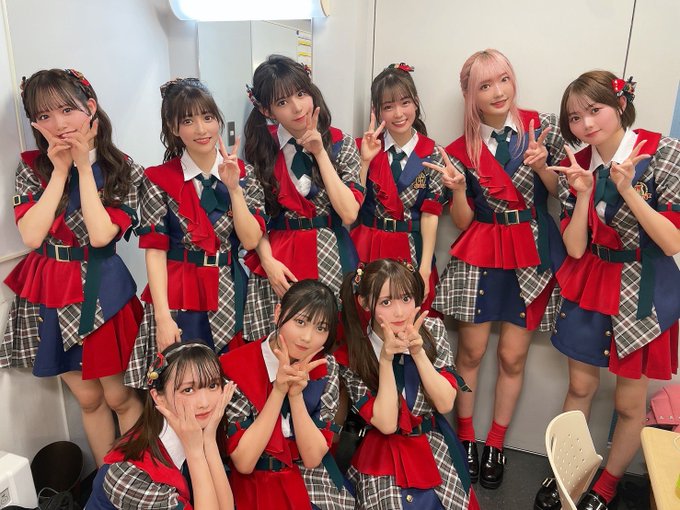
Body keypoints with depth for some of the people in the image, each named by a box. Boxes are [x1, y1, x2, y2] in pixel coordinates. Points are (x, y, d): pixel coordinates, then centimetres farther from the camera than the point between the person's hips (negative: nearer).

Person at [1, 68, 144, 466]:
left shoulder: (122, 169, -6)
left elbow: (100, 234, -19)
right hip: (50, 295, 3)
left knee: (119, 396, 7)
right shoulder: (32, 168, 0)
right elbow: (32, 236, -13)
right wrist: (60, 170, -13)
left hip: (101, 294, -3)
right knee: (87, 398, 15)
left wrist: (84, 166, -15)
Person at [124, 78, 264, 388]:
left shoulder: (240, 172, 3)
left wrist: (234, 188, -14)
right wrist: (162, 316, -13)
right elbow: (155, 251, -7)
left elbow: (251, 240, -3)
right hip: (179, 298, -2)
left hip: (231, 294, 3)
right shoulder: (159, 180, -4)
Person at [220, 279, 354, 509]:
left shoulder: (325, 368, -4)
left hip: (316, 490, 2)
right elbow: (243, 463, -14)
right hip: (256, 491, -2)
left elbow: (313, 458, -7)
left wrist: (296, 394, -19)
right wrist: (278, 391, -21)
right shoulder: (235, 368, -13)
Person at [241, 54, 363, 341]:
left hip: (332, 262, 0)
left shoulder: (341, 144, 1)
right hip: (279, 261, 0)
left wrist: (320, 153, -10)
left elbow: (349, 214, -10)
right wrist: (268, 261, -13)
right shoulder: (261, 147, 3)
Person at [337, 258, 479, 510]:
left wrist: (418, 352, -23)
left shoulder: (432, 330, -8)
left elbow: (445, 403, -10)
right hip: (384, 456, -2)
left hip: (436, 448, 3)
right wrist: (386, 358, -27)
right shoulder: (350, 356, -15)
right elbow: (386, 424, -17)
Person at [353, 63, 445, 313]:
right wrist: (365, 160, -16)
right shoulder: (366, 147, -1)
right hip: (367, 248, 1)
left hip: (412, 251, 0)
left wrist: (425, 269, -8)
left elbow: (430, 214, -4)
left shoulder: (431, 154, -3)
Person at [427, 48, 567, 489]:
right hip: (481, 255, 0)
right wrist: (457, 188, -18)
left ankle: (496, 443, 25)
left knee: (513, 356, 6)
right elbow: (463, 221, 1)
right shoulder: (462, 150, 0)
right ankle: (465, 435, 27)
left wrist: (541, 165, -13)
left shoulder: (541, 126, -1)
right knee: (471, 352, 6)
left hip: (533, 253, 0)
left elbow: (562, 191, 6)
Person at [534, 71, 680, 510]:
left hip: (643, 289, -3)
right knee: (580, 387, 16)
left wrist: (626, 188, -25)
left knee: (629, 402, 10)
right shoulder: (578, 165, -1)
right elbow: (575, 248, -6)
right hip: (588, 284, 3)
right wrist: (583, 193, -19)